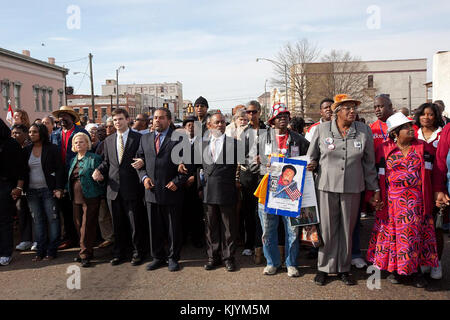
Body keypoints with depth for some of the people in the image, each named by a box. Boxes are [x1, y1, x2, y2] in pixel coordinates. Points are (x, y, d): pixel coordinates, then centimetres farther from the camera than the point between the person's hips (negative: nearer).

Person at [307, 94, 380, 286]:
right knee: (327, 228, 5)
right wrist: (312, 166, -6)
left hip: (353, 188, 2)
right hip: (326, 186, -1)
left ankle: (344, 268, 25)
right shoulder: (322, 129, 0)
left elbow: (369, 163, 9)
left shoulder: (364, 131, 4)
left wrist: (375, 188, 10)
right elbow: (311, 158, 11)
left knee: (347, 229, 10)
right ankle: (324, 268, 21)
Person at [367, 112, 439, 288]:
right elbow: (381, 176, 3)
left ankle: (415, 269, 18)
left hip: (416, 199, 1)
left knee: (415, 232, 4)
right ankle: (395, 268, 19)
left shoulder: (423, 147, 5)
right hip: (392, 200, -1)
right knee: (393, 232, 5)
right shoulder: (384, 149, 1)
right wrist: (379, 198, -1)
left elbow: (427, 173, 7)